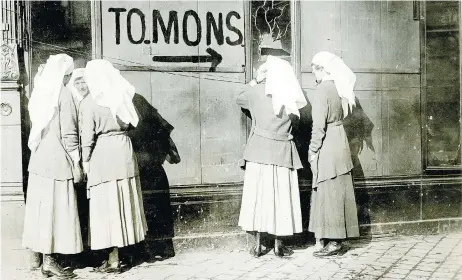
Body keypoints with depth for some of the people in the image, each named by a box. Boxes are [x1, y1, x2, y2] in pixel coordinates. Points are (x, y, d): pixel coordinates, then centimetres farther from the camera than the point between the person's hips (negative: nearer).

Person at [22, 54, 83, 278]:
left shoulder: (40, 92, 12)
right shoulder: (63, 94, -11)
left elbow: (38, 127, 15)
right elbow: (69, 133, -14)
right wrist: (76, 163, -9)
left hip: (39, 159, 8)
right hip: (57, 161, -8)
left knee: (42, 208, 11)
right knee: (56, 209, -1)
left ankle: (43, 255, 19)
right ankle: (49, 260, 4)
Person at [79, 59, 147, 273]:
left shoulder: (88, 103, -9)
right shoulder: (121, 97, 5)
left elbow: (87, 138, -10)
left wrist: (85, 162, 0)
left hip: (102, 158, -5)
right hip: (123, 153, 5)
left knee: (107, 207, 3)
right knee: (123, 204, 12)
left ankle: (113, 260, 11)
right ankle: (116, 253, 25)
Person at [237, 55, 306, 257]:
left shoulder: (257, 92, -3)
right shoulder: (291, 97, -1)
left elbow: (240, 99, 15)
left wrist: (254, 83, 31)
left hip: (259, 150, 0)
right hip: (281, 153, 0)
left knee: (258, 193, 5)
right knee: (280, 195, 7)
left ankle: (258, 244, 11)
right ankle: (278, 244, 16)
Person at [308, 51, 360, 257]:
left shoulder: (323, 89, -13)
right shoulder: (337, 88, 11)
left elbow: (319, 124, -17)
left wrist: (313, 150, -11)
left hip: (327, 147, -8)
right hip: (339, 142, 9)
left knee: (329, 192, -3)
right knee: (337, 192, 11)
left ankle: (333, 241, 4)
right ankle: (336, 239, 20)